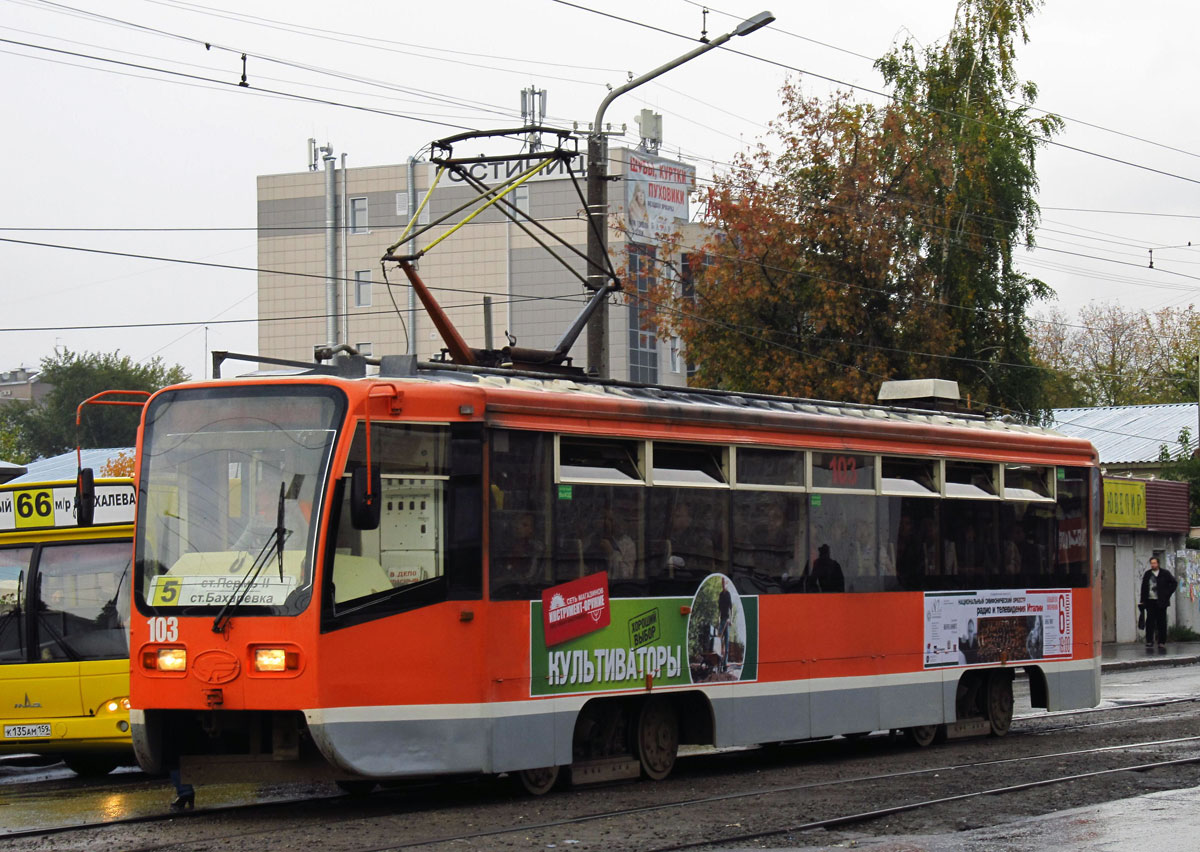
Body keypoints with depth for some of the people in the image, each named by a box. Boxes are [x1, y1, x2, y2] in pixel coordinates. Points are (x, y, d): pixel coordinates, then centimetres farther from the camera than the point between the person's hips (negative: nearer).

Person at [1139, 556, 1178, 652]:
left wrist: (1168, 593, -1)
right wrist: (1141, 602, 4)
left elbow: (1174, 582, 6)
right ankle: (1149, 643, 1)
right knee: (1150, 622, -2)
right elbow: (1143, 589, 10)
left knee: (1161, 623, 2)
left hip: (1161, 602, -2)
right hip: (1150, 602, 2)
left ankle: (1162, 643, 8)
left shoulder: (1165, 573, 1)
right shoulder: (1147, 575, 9)